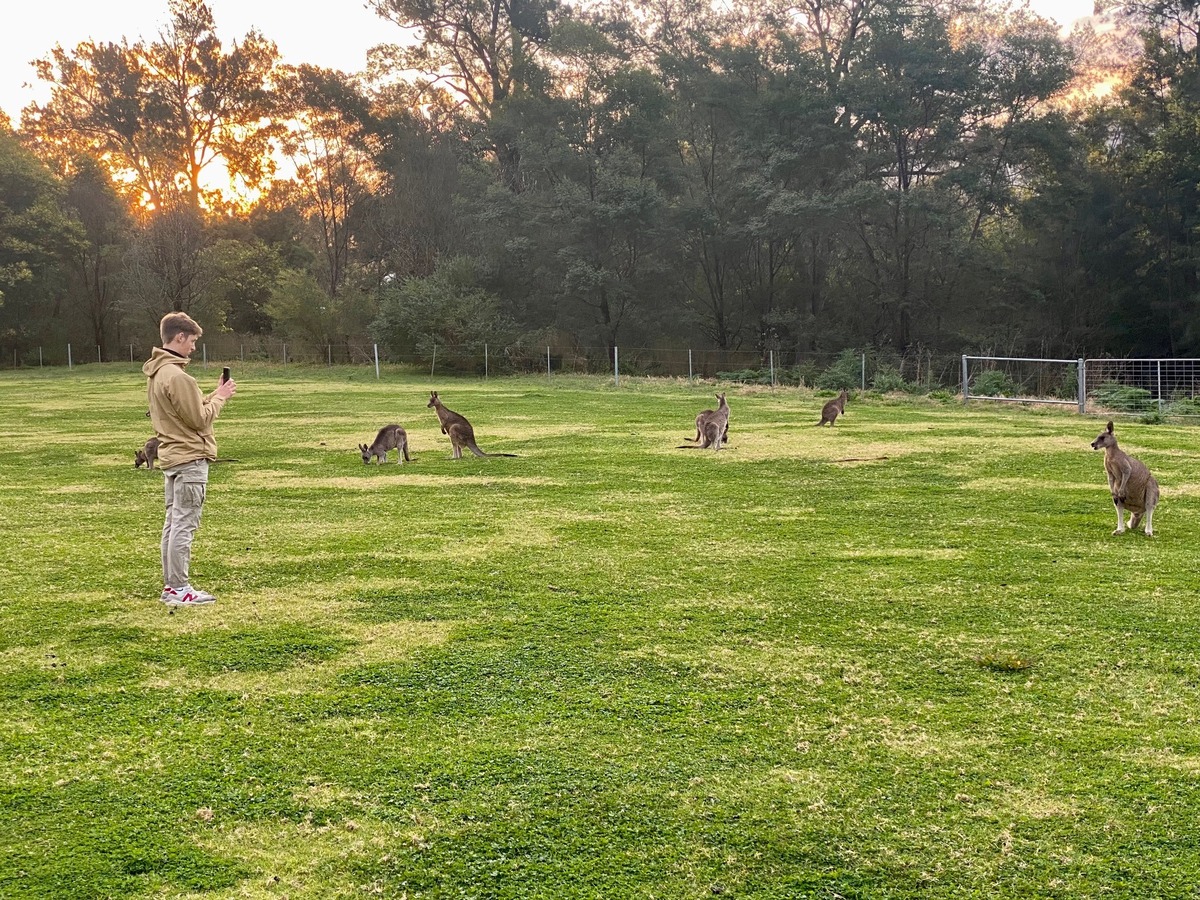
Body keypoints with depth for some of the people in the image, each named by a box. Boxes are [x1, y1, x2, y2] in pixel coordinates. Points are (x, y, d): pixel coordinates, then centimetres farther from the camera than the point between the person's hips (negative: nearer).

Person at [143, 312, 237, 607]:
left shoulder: (155, 374, 12)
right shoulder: (177, 377, -19)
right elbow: (200, 420, -16)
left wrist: (213, 395, 8)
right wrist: (220, 397, -3)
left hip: (171, 458, 10)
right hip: (190, 459, -10)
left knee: (173, 524, 14)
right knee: (184, 525, -5)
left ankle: (170, 585, 20)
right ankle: (179, 589, -2)